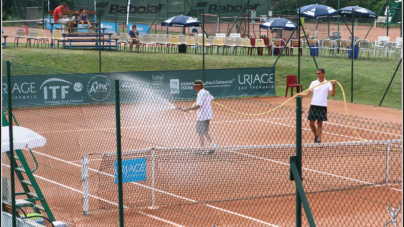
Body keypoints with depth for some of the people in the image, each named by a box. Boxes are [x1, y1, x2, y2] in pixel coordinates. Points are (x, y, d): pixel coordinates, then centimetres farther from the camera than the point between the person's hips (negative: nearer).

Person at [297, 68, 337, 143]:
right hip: (313, 105, 2)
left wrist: (333, 85, -19)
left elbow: (332, 94, -6)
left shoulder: (328, 84, 2)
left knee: (319, 123, 0)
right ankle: (316, 135, 22)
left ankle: (319, 138, 5)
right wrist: (300, 95, -10)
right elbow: (308, 94, 7)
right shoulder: (314, 83, 7)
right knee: (311, 123, 1)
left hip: (322, 106, -2)